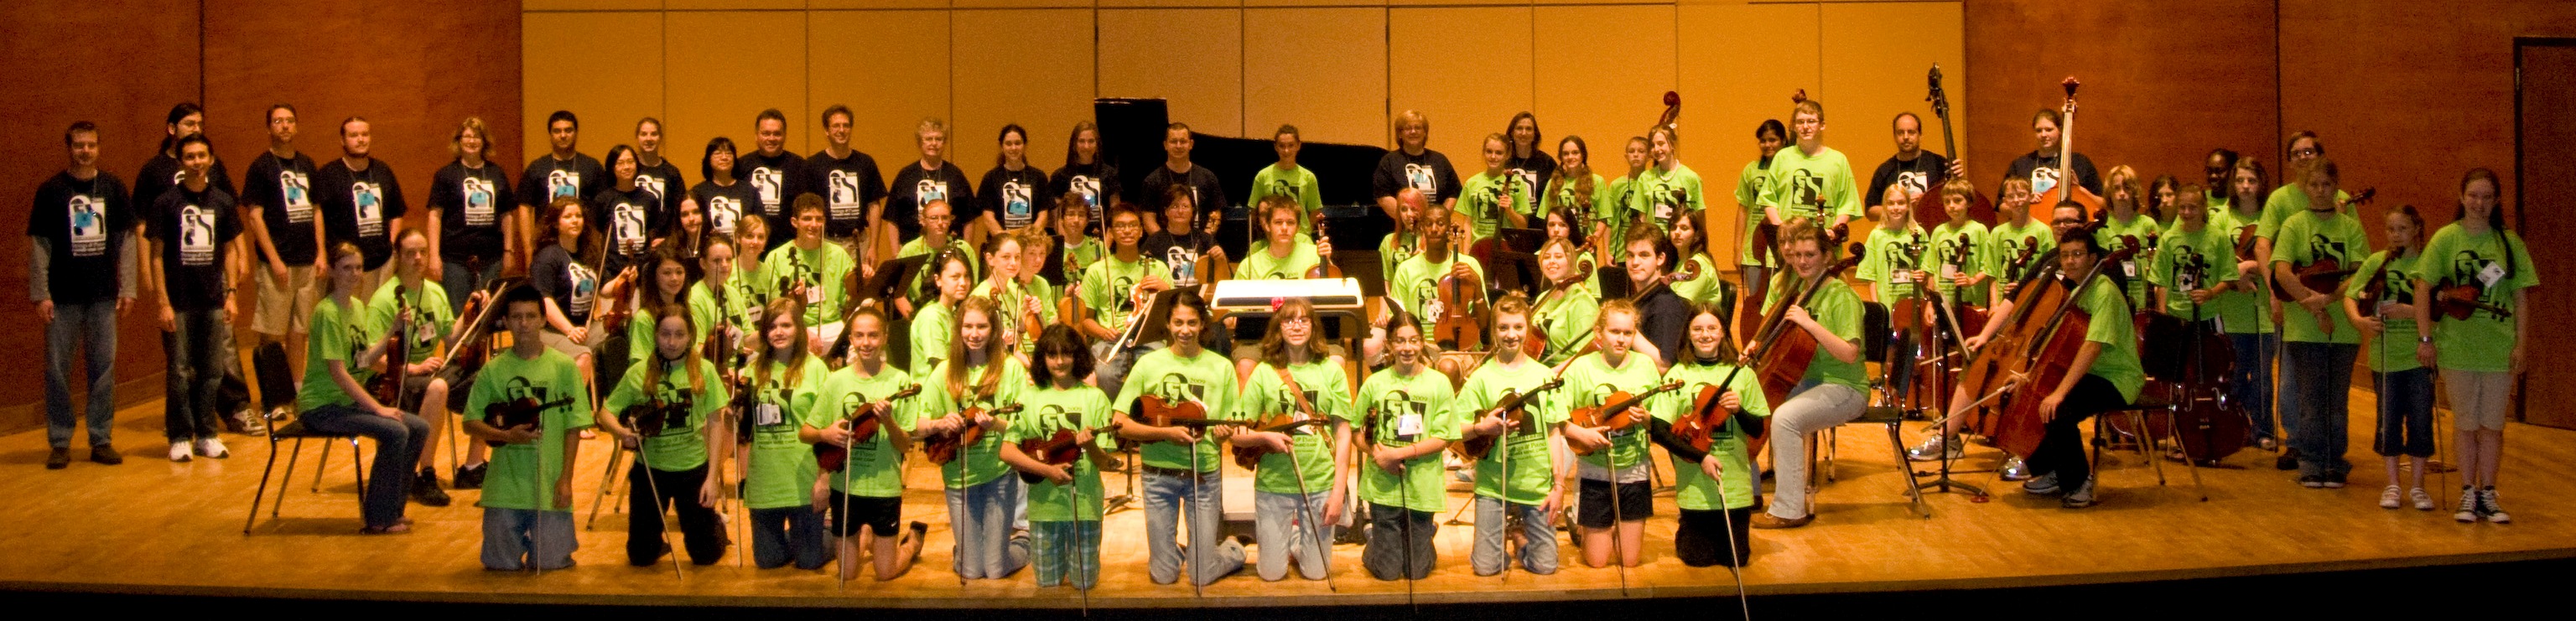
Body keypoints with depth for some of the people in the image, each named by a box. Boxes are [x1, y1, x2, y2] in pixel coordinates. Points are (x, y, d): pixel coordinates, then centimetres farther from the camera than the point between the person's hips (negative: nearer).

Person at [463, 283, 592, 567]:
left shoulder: (563, 366, -1)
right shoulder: (493, 370, 2)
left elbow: (573, 427, -1)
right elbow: (470, 424, 3)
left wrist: (566, 479, -7)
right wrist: (506, 435, -15)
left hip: (549, 487, -1)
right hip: (505, 487, 1)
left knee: (551, 562, -5)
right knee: (500, 564, 0)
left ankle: (543, 536, 28)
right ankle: (518, 537, 32)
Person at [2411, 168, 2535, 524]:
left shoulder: (2510, 242, 2)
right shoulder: (2446, 238, -2)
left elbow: (2521, 295, 4)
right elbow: (2424, 287, -5)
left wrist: (2521, 344, -2)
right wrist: (2426, 337, -12)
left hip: (2499, 349, 1)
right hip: (2457, 347, -1)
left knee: (2492, 425, 7)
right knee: (2465, 424, 7)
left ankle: (2488, 495, 17)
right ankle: (2468, 494, 16)